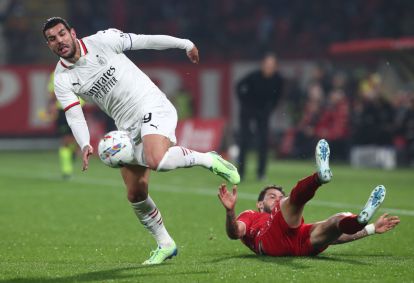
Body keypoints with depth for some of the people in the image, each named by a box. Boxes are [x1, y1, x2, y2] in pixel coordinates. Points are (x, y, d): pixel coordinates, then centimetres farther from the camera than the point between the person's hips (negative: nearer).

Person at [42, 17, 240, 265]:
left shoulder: (102, 41, -8)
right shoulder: (62, 79, 0)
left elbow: (144, 41, 2)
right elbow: (74, 116, -9)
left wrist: (185, 44, 9)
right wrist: (85, 146, -28)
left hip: (152, 107, -5)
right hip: (128, 128, 5)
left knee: (157, 161, -33)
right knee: (135, 194, 2)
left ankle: (207, 159, -8)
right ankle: (165, 245, 19)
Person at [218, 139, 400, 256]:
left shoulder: (298, 225, 48)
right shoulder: (250, 217, 37)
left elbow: (335, 236, 41)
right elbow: (234, 233, 12)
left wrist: (372, 229, 37)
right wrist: (230, 211, -10)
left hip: (302, 246, 4)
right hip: (272, 243, -4)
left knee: (340, 220, -17)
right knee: (294, 198, -21)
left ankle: (361, 220, -54)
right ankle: (320, 176, -53)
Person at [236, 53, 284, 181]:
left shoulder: (278, 79, -16)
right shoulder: (254, 76, -24)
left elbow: (277, 95, 5)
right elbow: (239, 86, -7)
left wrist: (270, 107, 0)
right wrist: (244, 103, -7)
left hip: (263, 111, 2)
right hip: (247, 110, -2)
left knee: (263, 142, -5)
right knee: (244, 141, -6)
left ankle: (261, 172, 4)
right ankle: (240, 171, 2)